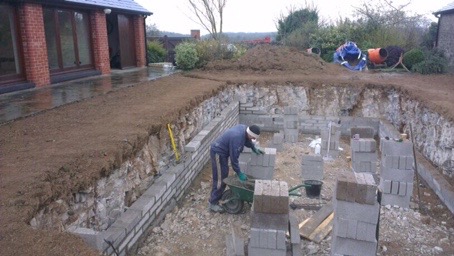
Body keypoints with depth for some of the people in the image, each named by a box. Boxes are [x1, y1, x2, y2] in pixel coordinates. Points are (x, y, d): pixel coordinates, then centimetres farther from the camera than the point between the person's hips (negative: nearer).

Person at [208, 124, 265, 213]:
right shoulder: (237, 137, -33)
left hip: (223, 152, 10)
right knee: (219, 179, -5)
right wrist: (239, 173, -18)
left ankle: (218, 196, 32)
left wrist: (254, 148, 11)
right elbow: (234, 157, -27)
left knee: (224, 176, 18)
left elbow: (247, 140, 19)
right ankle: (213, 203, 4)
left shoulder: (244, 128, -7)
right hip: (218, 153, -10)